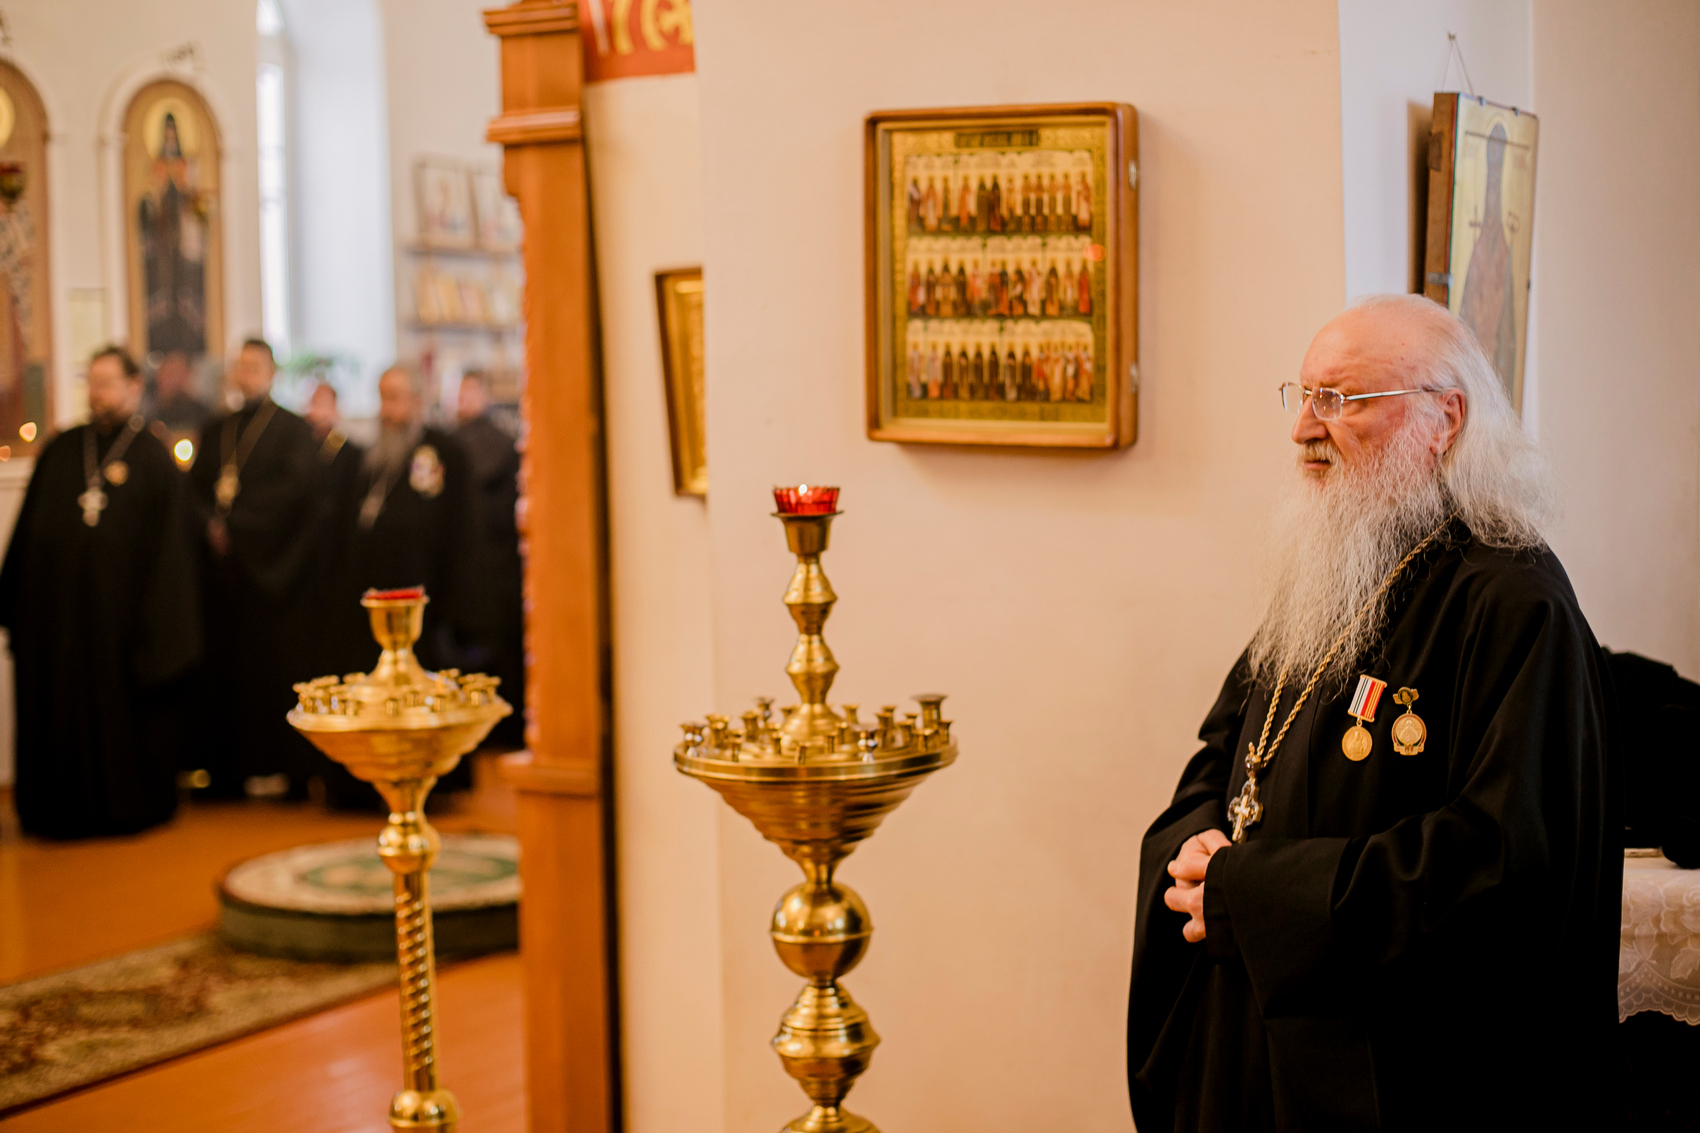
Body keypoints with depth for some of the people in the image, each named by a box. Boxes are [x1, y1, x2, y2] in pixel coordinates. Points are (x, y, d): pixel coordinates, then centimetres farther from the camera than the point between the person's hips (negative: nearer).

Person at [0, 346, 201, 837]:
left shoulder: (154, 459, -2)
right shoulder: (60, 451, 8)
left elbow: (167, 549, -4)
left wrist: (153, 633, -9)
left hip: (117, 611, -3)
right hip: (55, 608, 4)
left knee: (120, 715, 4)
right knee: (56, 715, 9)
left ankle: (127, 806, 20)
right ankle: (61, 807, 22)